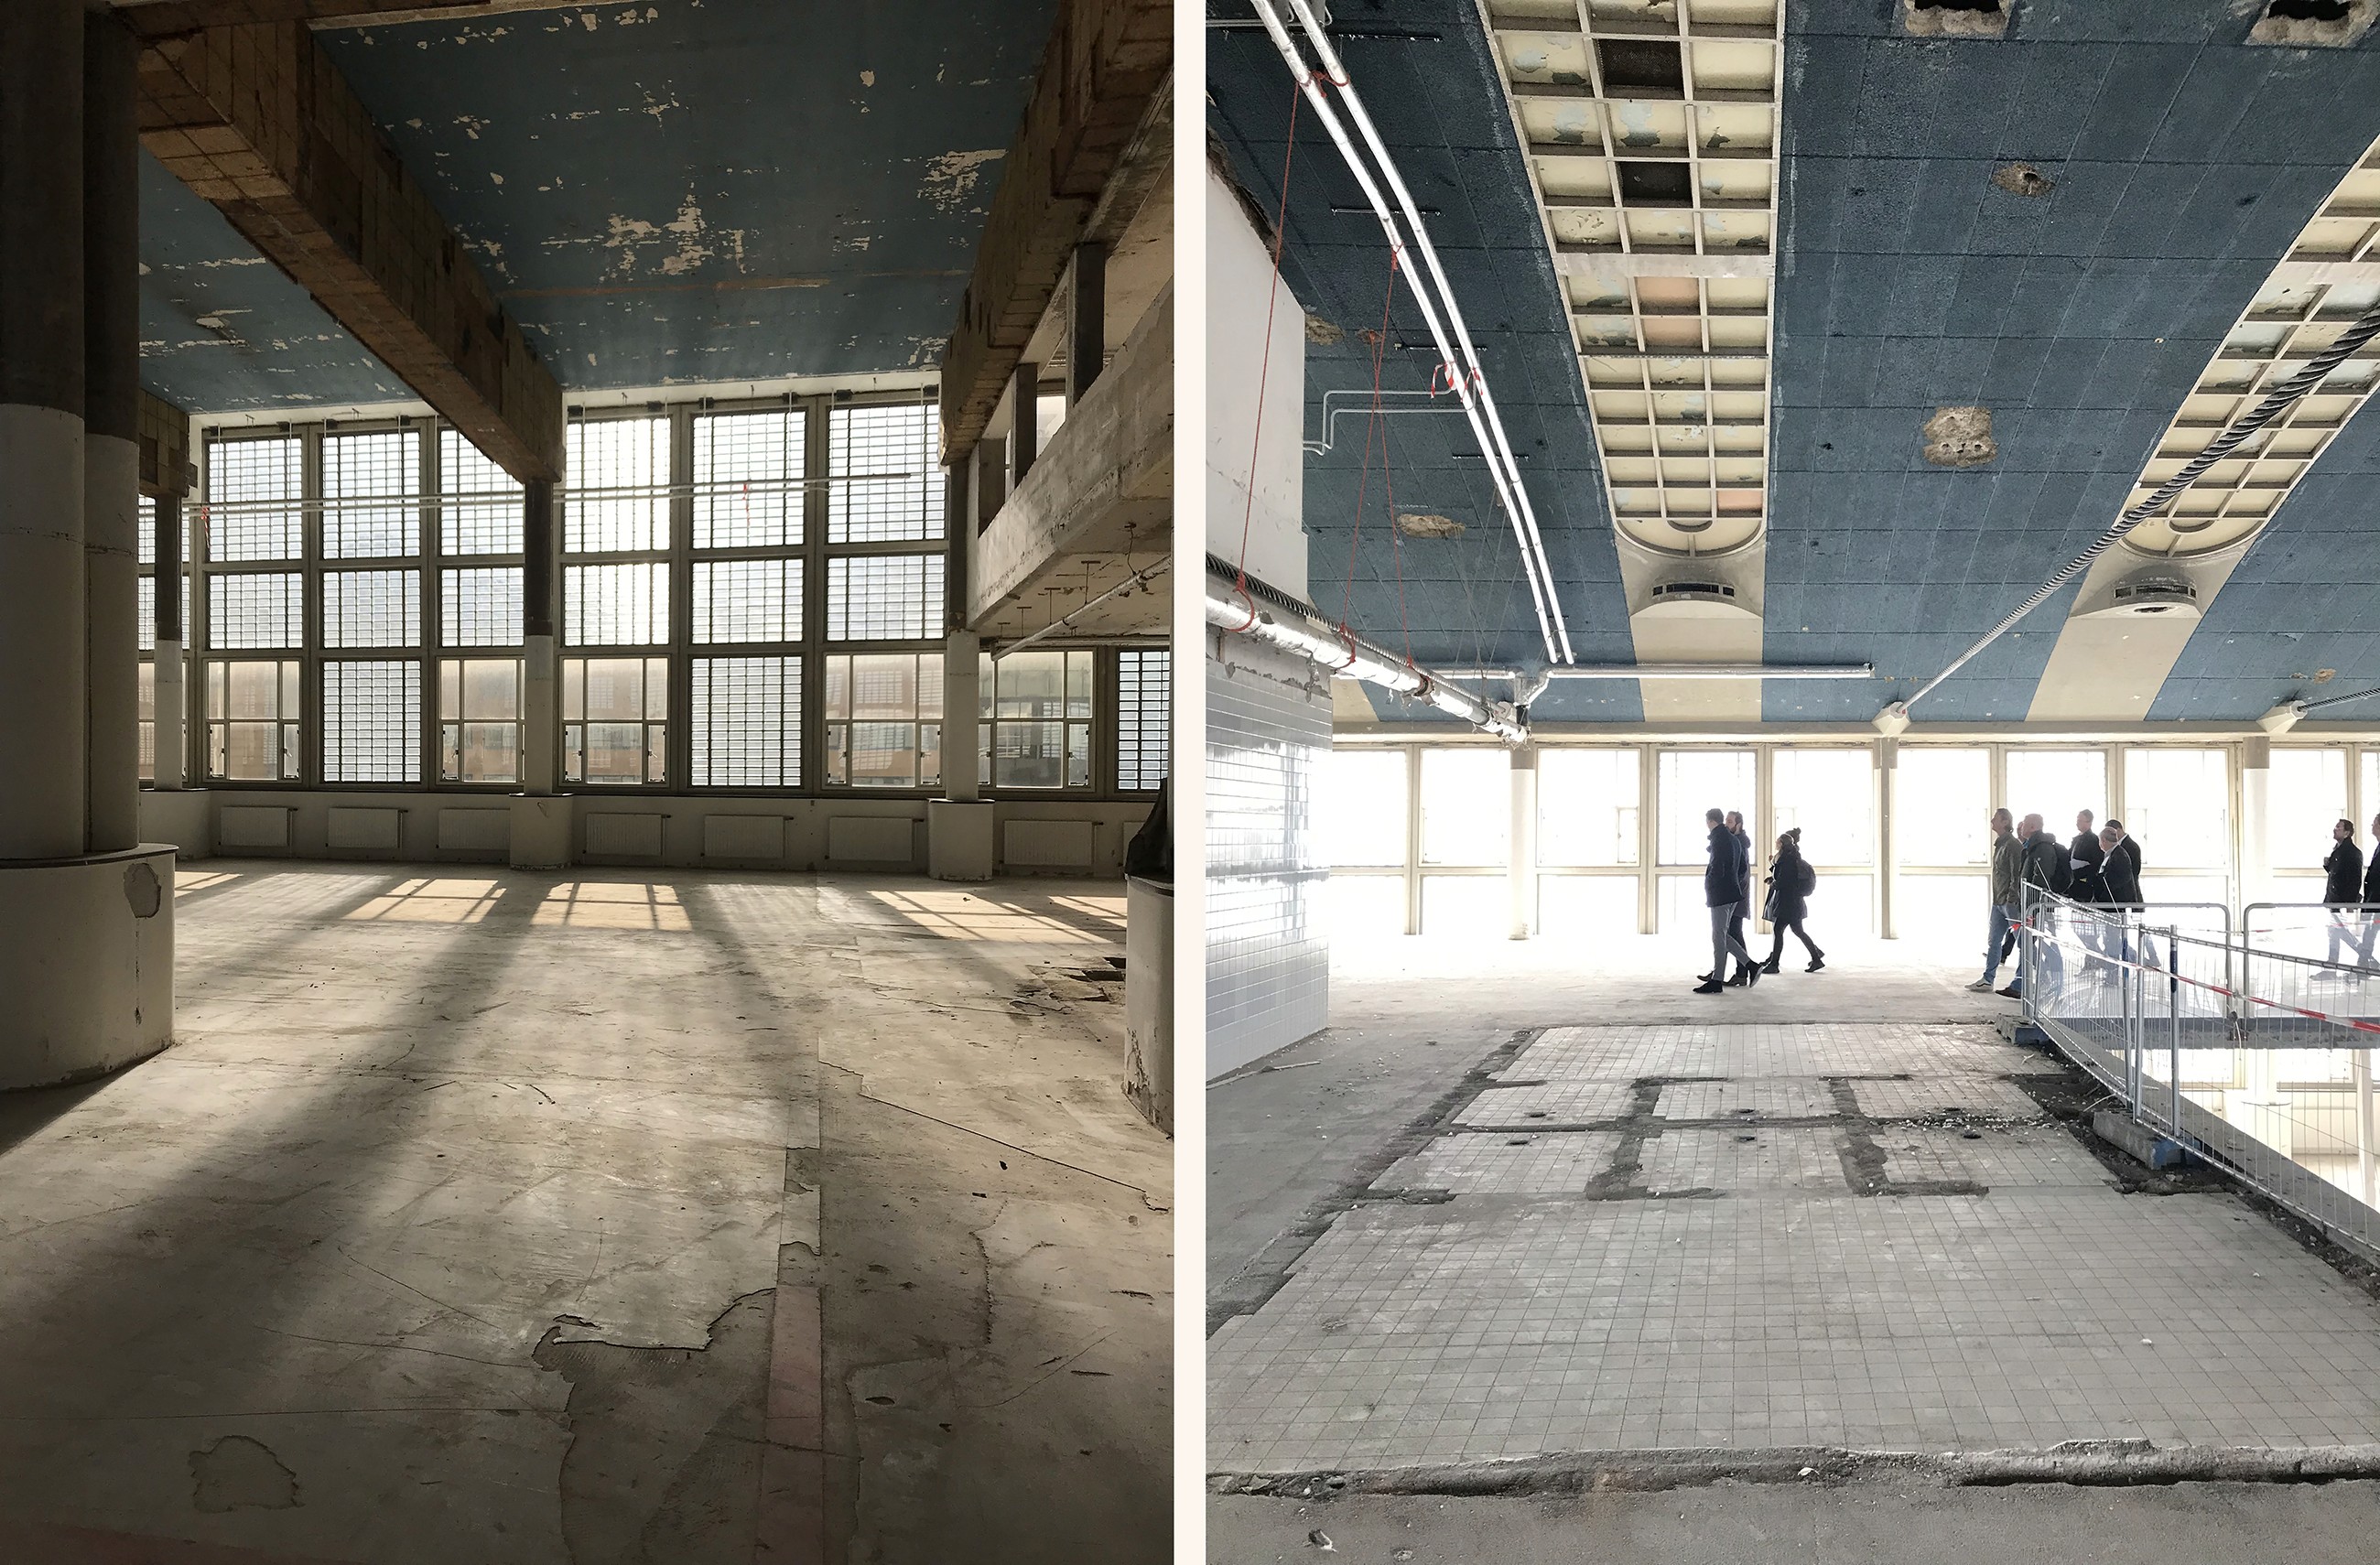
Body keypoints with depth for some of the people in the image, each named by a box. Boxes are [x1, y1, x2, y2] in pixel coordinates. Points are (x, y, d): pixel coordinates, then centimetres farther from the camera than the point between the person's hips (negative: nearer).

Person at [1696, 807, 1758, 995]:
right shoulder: (1733, 839, 14)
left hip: (1720, 895, -9)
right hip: (1732, 894, 9)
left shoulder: (1719, 840, -15)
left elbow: (1717, 870, -21)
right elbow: (1743, 869, 19)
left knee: (1719, 937, -4)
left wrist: (1707, 886, -6)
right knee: (1722, 936, 15)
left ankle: (1716, 981, -1)